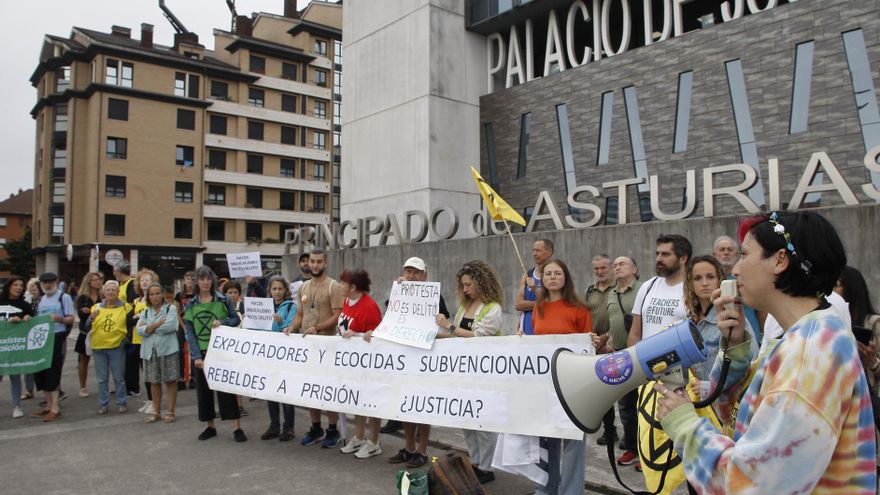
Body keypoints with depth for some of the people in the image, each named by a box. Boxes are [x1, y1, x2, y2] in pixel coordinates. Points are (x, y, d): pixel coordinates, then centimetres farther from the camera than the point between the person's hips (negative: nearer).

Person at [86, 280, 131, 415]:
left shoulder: (125, 307, -1)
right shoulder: (96, 307, 6)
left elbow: (130, 326, 4)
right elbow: (86, 327, 4)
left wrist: (125, 340, -4)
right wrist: (91, 318, -13)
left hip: (117, 348, -2)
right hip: (98, 348, 3)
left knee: (119, 378, 4)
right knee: (102, 379, 9)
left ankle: (121, 403, 14)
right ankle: (103, 404, 18)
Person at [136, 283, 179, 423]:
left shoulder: (171, 308, 1)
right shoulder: (145, 312, 14)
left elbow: (170, 326, -15)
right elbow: (139, 330, -1)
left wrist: (149, 328, -5)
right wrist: (159, 324, -11)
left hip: (167, 349, -4)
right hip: (150, 350, 4)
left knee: (170, 380, 0)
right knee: (154, 382, 9)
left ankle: (170, 412, 9)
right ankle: (155, 412, 20)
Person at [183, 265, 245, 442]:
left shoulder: (222, 300, 1)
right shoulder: (190, 305, 5)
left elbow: (236, 319, 6)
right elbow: (189, 333, 0)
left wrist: (222, 323, -16)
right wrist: (196, 356, -10)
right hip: (201, 353, 3)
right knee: (204, 389, 8)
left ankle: (237, 427, -3)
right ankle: (210, 426, 22)